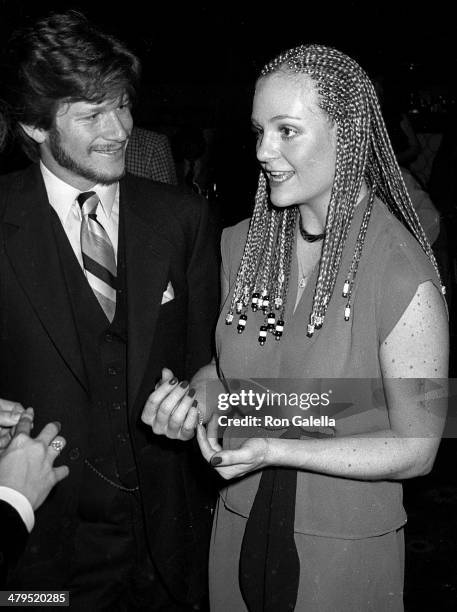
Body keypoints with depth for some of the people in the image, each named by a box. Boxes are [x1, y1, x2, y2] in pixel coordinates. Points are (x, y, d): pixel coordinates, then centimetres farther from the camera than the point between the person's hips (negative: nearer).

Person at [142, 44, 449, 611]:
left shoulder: (404, 276, -23)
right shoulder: (240, 245, -6)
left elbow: (417, 447, -16)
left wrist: (275, 449, -24)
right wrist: (196, 391, -13)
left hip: (348, 542, -4)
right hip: (241, 526, 5)